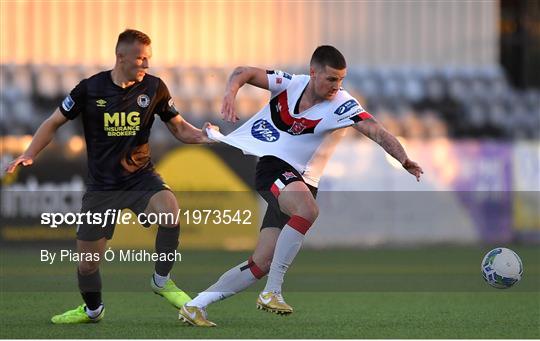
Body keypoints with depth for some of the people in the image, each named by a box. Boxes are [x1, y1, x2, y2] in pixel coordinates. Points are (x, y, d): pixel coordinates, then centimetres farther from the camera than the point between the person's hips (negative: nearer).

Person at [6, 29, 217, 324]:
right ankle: (92, 309, 36)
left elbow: (179, 128, 6)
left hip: (141, 177, 0)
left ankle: (161, 280, -10)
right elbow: (54, 123, 3)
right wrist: (29, 155, -11)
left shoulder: (154, 88, -4)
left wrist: (201, 135, -16)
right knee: (87, 261, 3)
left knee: (169, 208, -33)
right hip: (101, 185, 0)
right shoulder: (90, 89, -8)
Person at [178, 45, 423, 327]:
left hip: (303, 183, 3)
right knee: (308, 210, -35)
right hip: (273, 166, -3)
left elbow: (376, 131, -23)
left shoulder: (342, 106, -9)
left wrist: (404, 160, -40)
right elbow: (244, 73, 6)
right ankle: (272, 292, -31)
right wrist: (230, 93, -16)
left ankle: (196, 306, 9)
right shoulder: (290, 84, -3)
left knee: (261, 264, -1)